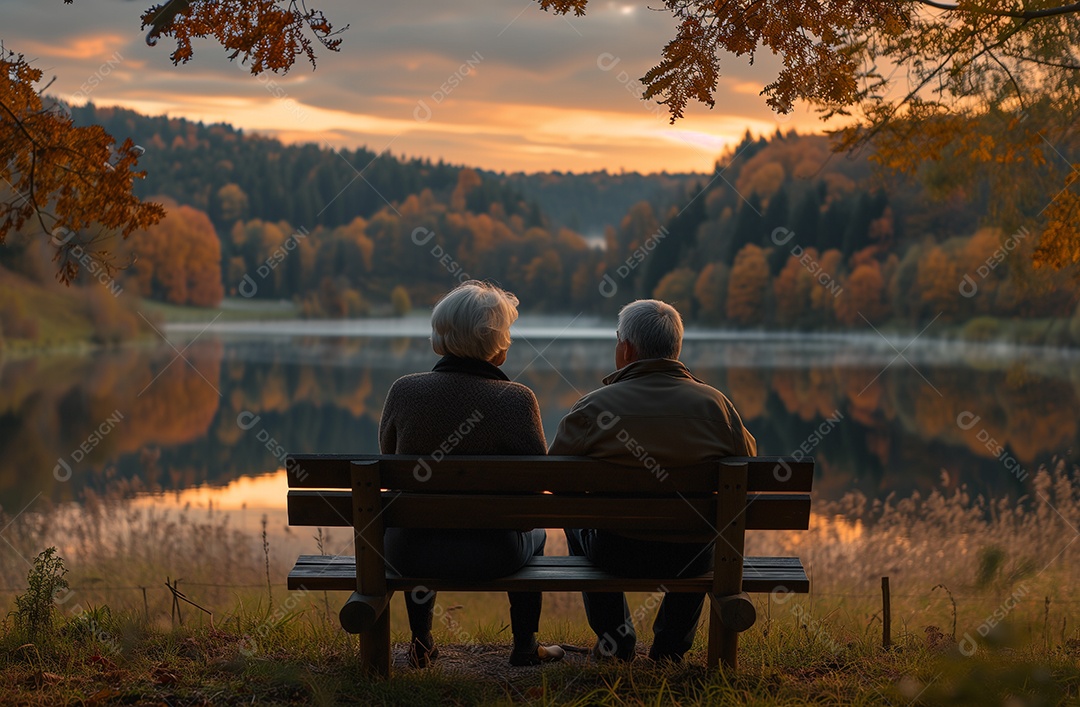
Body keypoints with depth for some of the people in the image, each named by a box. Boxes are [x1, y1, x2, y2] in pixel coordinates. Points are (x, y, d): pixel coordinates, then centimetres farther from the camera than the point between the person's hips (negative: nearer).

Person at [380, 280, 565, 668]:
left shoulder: (403, 390, -9)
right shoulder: (515, 399, -16)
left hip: (409, 553, 2)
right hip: (490, 556, -2)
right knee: (534, 533, 35)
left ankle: (421, 643, 45)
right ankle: (525, 646, 42)